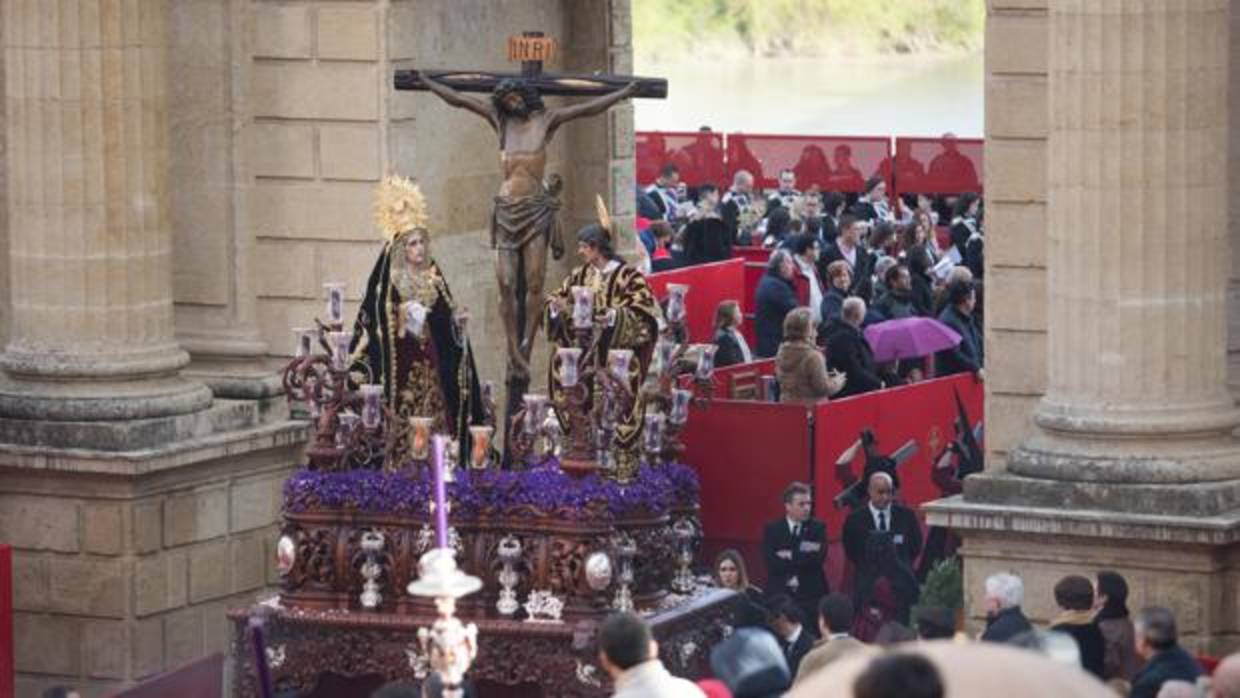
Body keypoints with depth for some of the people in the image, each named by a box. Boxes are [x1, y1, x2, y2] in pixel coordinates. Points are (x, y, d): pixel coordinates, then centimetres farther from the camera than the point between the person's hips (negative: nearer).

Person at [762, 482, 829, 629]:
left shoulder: (818, 528, 7)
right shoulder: (772, 530, 6)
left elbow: (819, 557, -8)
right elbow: (771, 561, -8)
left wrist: (791, 556, -9)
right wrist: (804, 556, -10)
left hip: (811, 596, 0)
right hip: (779, 595, 0)